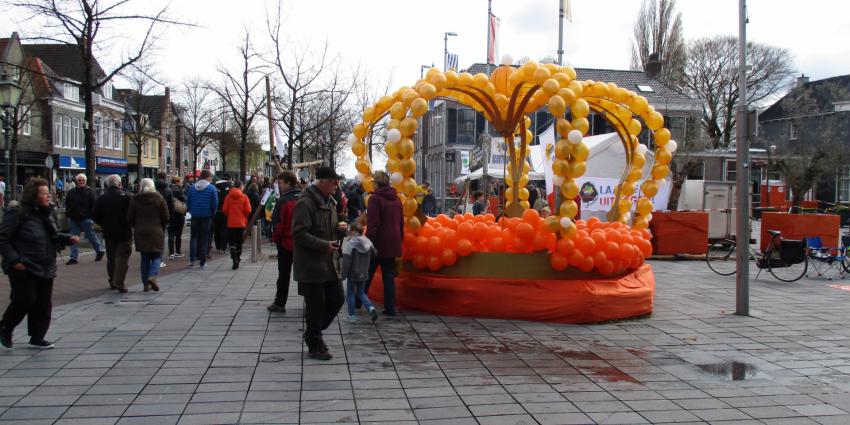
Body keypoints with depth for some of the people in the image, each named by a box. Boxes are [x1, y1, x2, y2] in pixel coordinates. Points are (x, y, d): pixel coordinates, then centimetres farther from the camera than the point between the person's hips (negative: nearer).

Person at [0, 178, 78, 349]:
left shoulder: (46, 213, 10)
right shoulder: (18, 214, -13)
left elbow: (53, 237, 21)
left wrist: (68, 239, 3)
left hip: (45, 269, 7)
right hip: (24, 269, -7)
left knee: (43, 304, 8)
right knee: (25, 300, -7)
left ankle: (37, 337, 20)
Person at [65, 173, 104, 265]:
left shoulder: (90, 191, -4)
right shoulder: (71, 192, 10)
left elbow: (94, 205, -6)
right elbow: (67, 204, 21)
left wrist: (91, 217, -13)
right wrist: (68, 213, 8)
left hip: (86, 219, -5)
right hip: (73, 219, 5)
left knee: (91, 236, 3)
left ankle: (99, 251, 24)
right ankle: (73, 258, 7)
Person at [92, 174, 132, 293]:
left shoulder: (101, 199, 1)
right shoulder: (126, 197, -10)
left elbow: (95, 216, 2)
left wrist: (105, 225, 16)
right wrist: (130, 224, 9)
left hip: (108, 234, 4)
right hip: (124, 233, -4)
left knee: (111, 257, 17)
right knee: (122, 257, -2)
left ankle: (112, 281, 25)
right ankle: (119, 282, -12)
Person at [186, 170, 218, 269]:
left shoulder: (192, 188, 1)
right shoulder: (212, 189, -8)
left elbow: (188, 203, 5)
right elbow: (215, 204, -8)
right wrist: (212, 214, 8)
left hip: (195, 216, 2)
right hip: (206, 216, -2)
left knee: (193, 237, 16)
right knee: (204, 239, 6)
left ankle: (191, 259, 7)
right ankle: (202, 262, 8)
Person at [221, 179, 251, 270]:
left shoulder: (228, 196, -4)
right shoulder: (244, 197, -6)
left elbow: (224, 210, -3)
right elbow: (248, 210, -8)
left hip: (231, 223, 0)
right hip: (241, 223, 0)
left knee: (231, 242, 4)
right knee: (239, 243, 12)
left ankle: (234, 259, -15)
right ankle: (237, 260, 19)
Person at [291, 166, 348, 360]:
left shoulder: (329, 202, 14)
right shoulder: (305, 203, -16)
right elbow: (299, 234, -21)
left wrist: (340, 228, 2)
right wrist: (324, 245, -25)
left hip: (330, 264, 9)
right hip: (311, 266, -9)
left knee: (337, 299, 11)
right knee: (316, 306, 0)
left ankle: (312, 333, 30)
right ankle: (315, 347, 15)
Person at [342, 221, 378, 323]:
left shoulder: (350, 243, -19)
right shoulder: (368, 242, 0)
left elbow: (346, 261, -19)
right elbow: (373, 255, 10)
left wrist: (343, 274, -10)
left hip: (353, 274, -6)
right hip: (363, 274, 6)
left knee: (350, 294, 9)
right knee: (361, 292, 20)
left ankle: (352, 316, 13)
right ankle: (371, 307, -1)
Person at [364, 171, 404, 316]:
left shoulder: (375, 198, -12)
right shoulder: (396, 199, 10)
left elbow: (372, 224, -16)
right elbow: (401, 223, 15)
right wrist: (399, 241, 21)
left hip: (378, 243, -5)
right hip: (393, 244, 6)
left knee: (367, 274, 10)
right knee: (389, 276, 8)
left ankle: (358, 301, 24)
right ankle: (390, 307, 5)